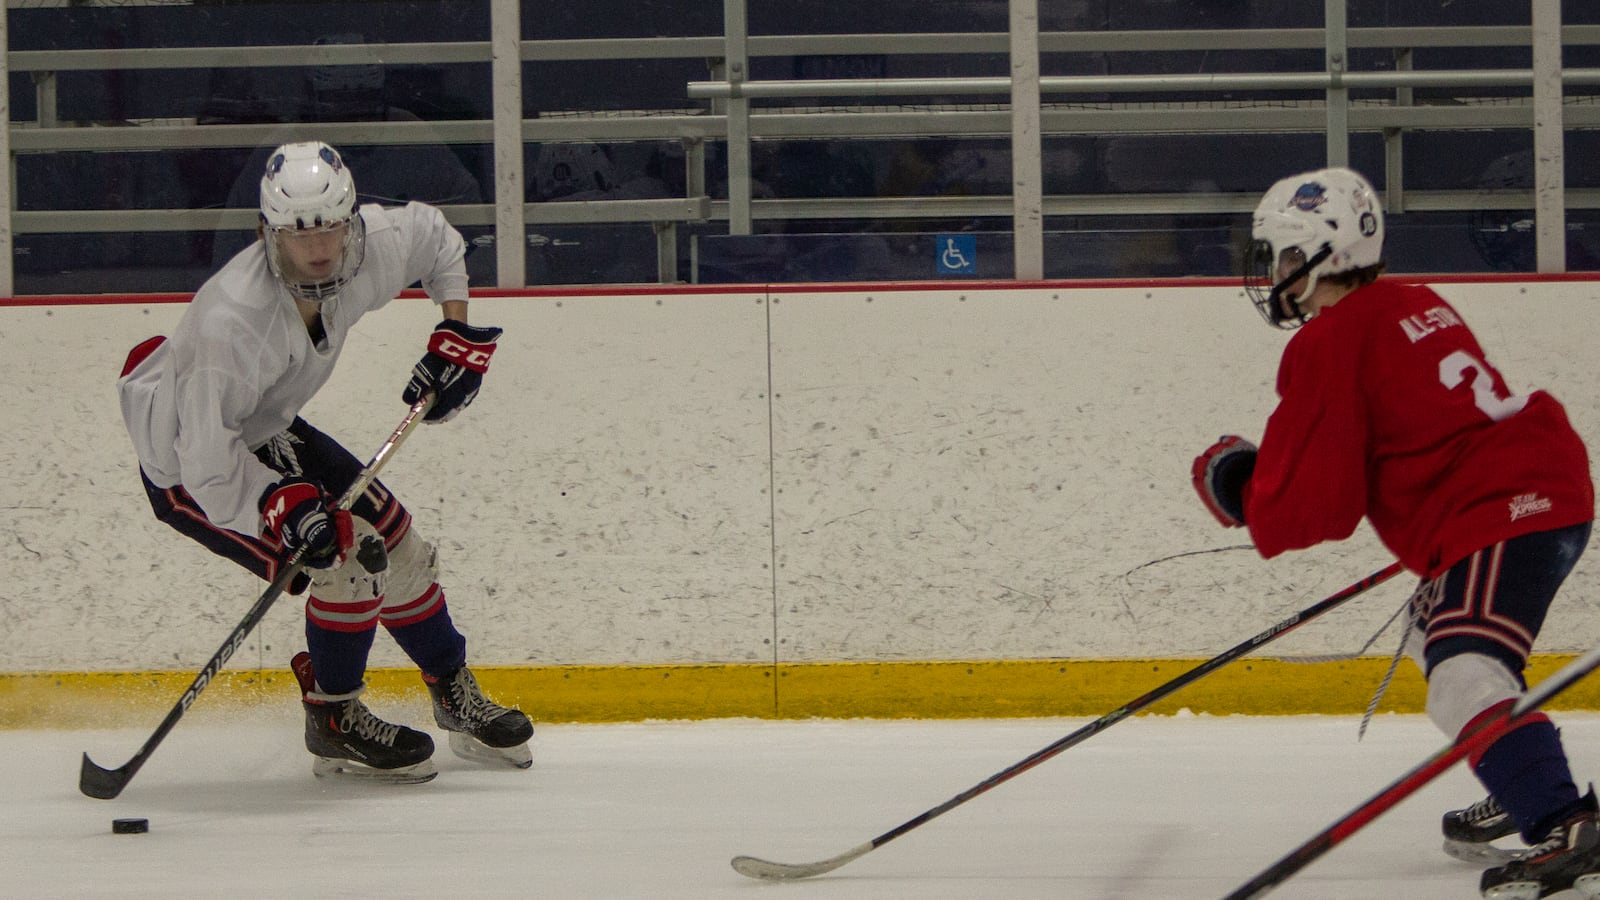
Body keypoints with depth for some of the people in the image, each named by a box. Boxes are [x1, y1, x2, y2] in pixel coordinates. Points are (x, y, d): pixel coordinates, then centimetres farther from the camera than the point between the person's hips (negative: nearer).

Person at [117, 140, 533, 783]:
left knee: (396, 542, 8)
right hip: (184, 468, -8)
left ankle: (459, 700, 29)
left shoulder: (370, 247, -19)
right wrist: (282, 507, -42)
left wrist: (456, 334, 1)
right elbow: (207, 461, -34)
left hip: (266, 435, 8)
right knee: (349, 557, -19)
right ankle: (333, 723, 2)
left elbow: (433, 235, 6)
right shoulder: (232, 319, -40)